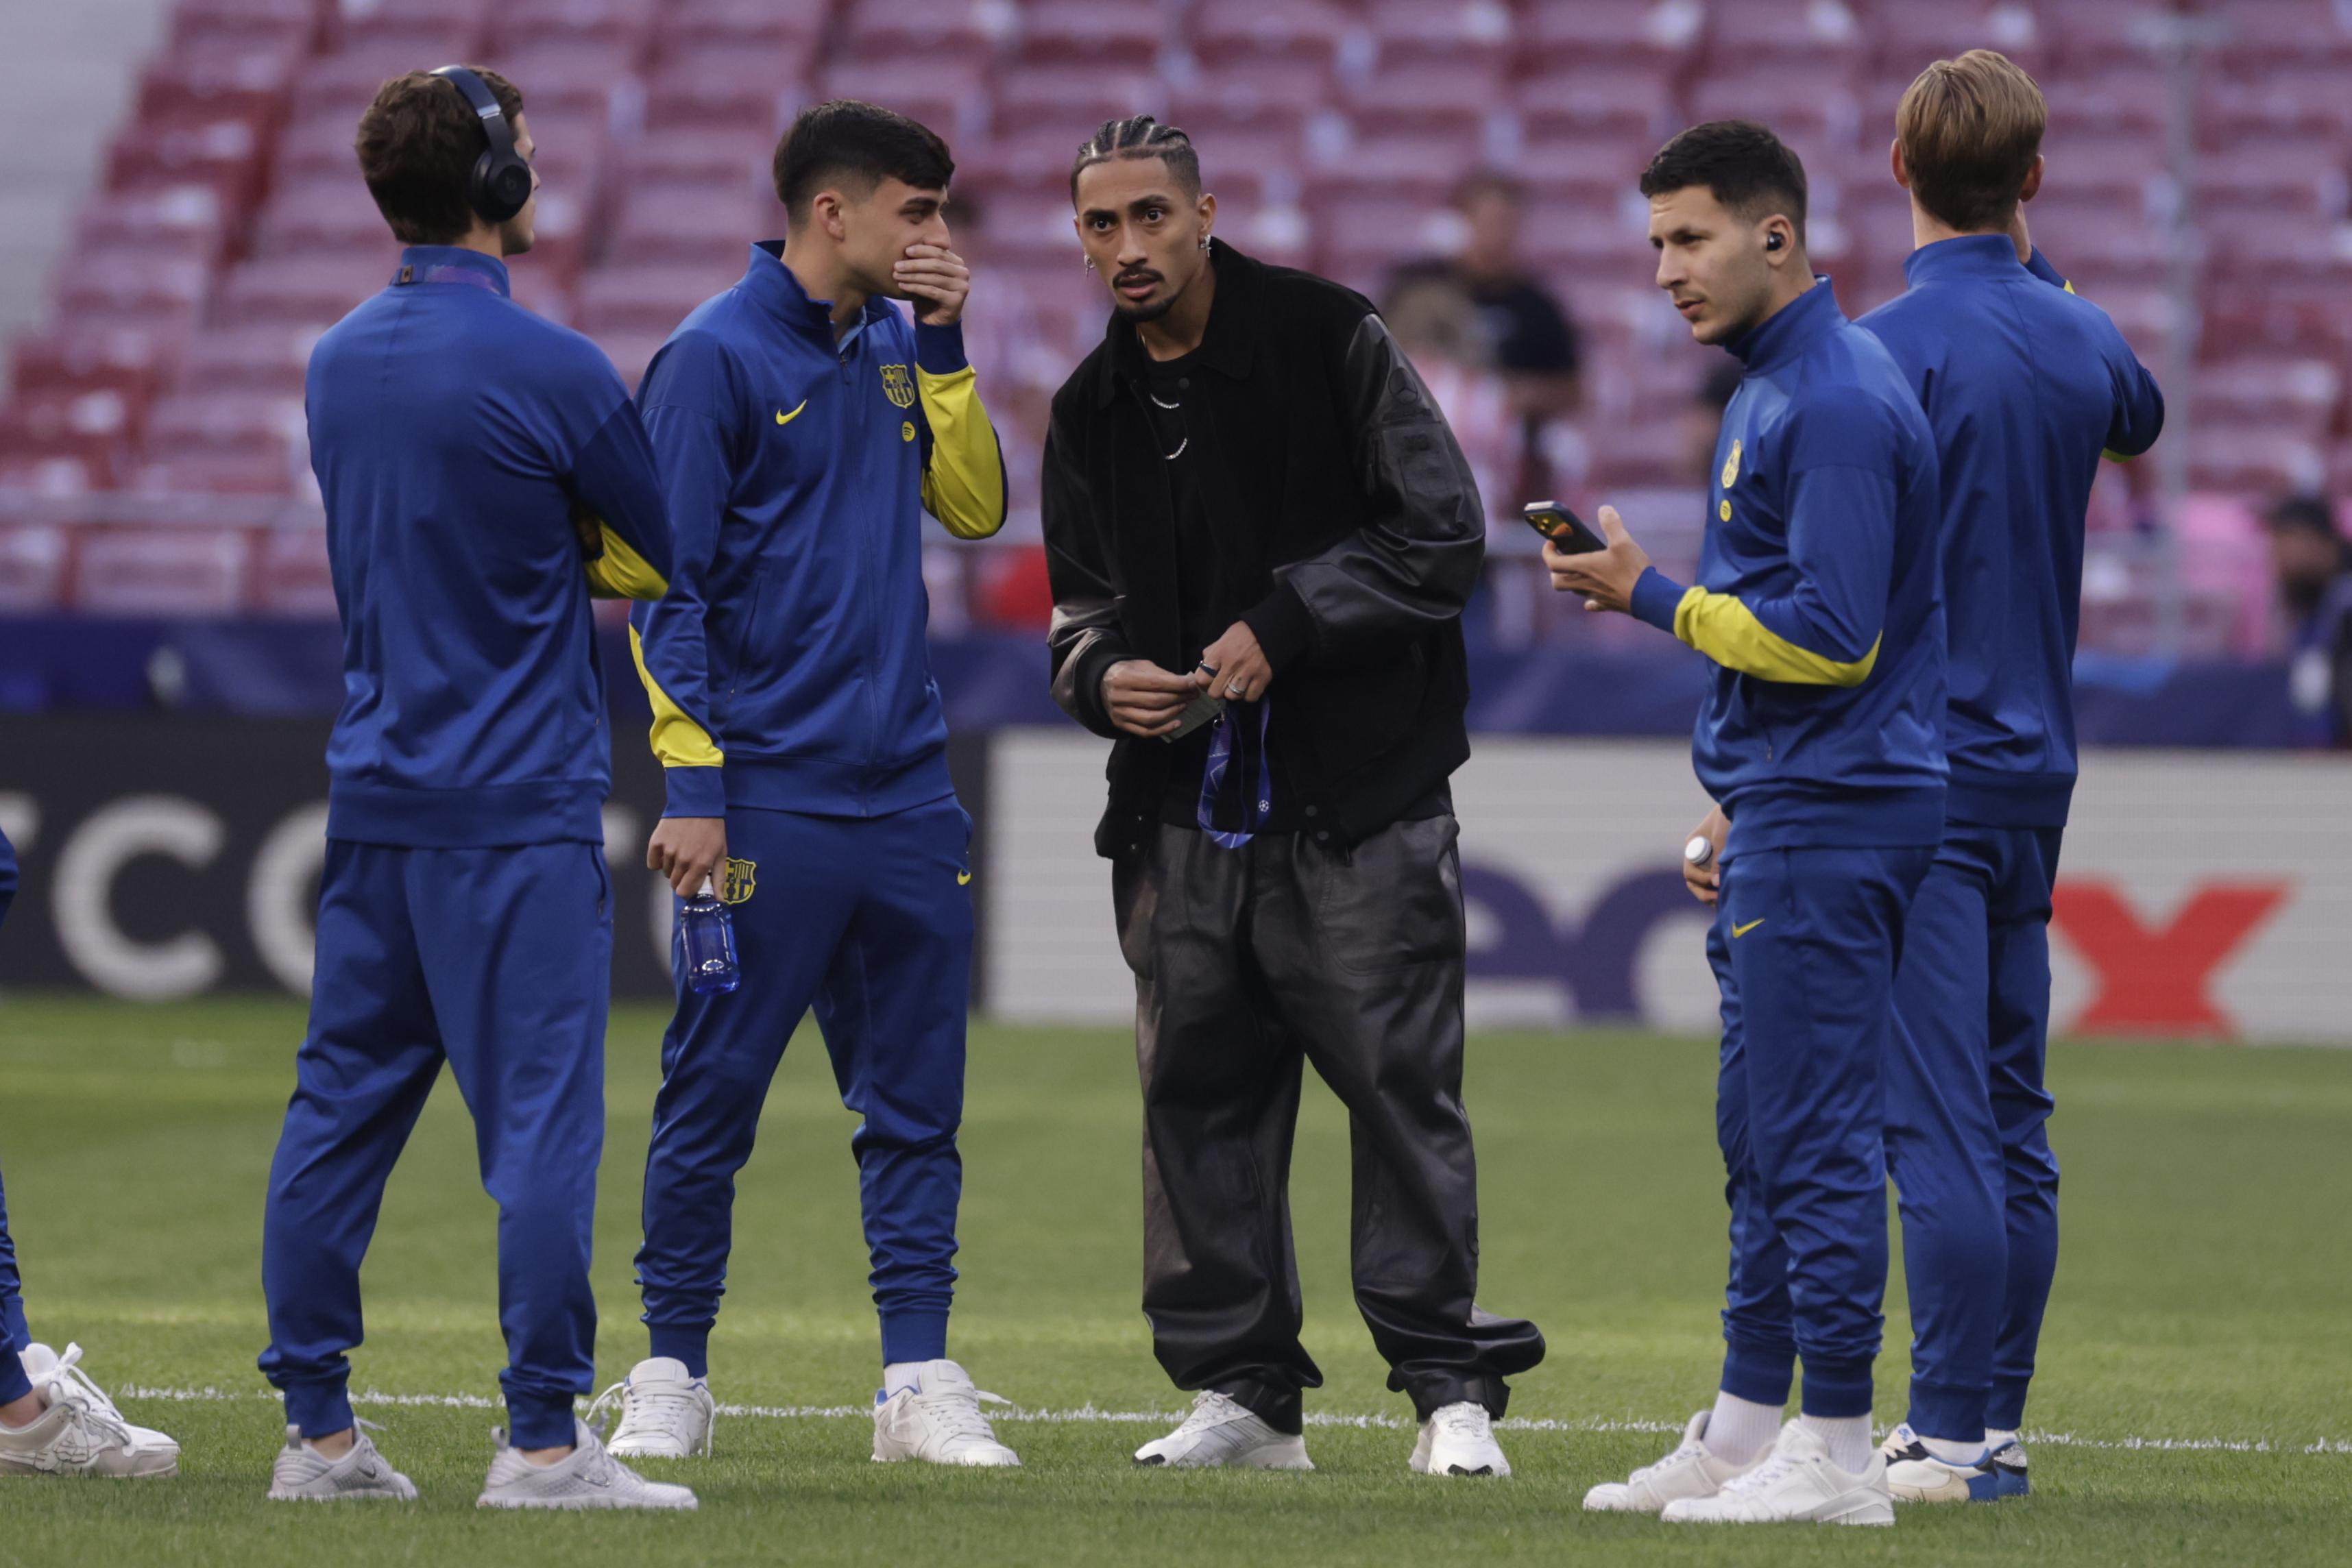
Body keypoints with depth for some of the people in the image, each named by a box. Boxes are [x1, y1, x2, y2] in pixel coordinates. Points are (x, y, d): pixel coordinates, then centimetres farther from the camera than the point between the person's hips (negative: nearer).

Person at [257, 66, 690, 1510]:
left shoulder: (337, 363, 9)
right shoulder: (548, 368, -13)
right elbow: (663, 556, -2)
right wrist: (594, 554, 17)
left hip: (373, 795, 7)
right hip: (520, 808, -7)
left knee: (344, 1105, 9)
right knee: (543, 1116, -5)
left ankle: (317, 1429, 12)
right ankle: (544, 1440, -7)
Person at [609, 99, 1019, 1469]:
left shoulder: (893, 351, 13)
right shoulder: (718, 356, -7)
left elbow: (976, 506, 11)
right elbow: (667, 584, -9)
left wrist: (944, 344, 3)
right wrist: (692, 786, -14)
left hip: (907, 793, 6)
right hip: (770, 802, -6)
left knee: (917, 1102, 5)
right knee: (713, 1096, -1)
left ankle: (922, 1381, 8)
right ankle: (674, 1378, 8)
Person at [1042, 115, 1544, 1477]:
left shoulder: (1333, 342, -5)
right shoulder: (1094, 411, 11)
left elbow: (1445, 539, -8)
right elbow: (1084, 600, 19)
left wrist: (1284, 624, -15)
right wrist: (1102, 673, -4)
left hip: (1361, 801, -5)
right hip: (1185, 810, 5)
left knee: (1402, 1083, -7)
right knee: (1200, 1091, 6)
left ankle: (1451, 1387, -2)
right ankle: (1243, 1390, 15)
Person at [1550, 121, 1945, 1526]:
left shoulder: (1837, 401, -17)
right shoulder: (1775, 387, 16)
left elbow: (1830, 633, -22)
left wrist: (1652, 598, -13)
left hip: (1831, 825, -11)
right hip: (1787, 818, 11)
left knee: (1816, 1141, -7)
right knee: (1764, 1141, 14)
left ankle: (1837, 1457, -4)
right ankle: (1743, 1435, 20)